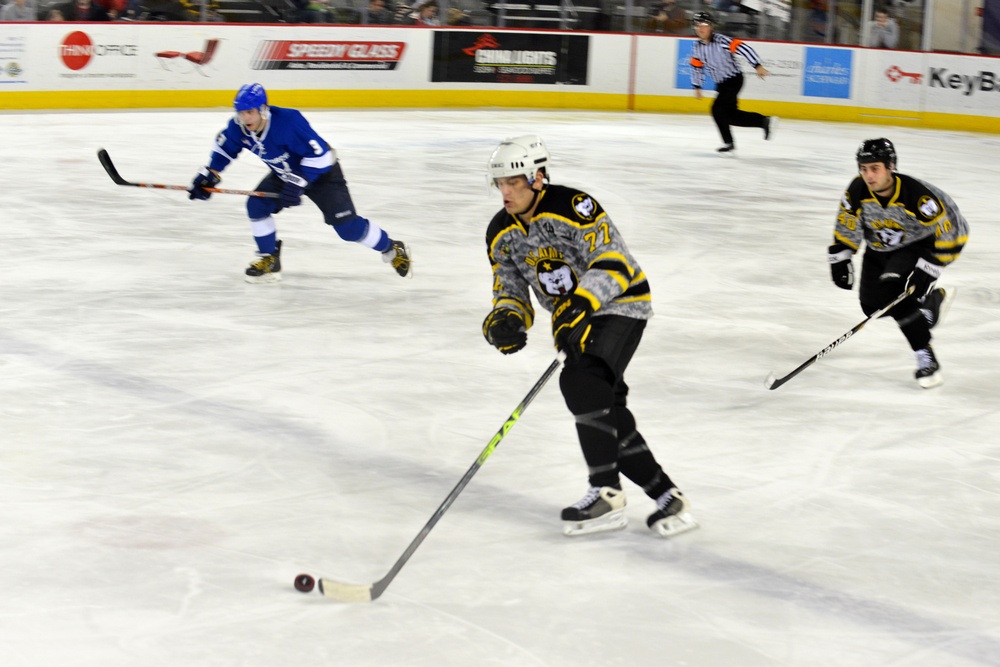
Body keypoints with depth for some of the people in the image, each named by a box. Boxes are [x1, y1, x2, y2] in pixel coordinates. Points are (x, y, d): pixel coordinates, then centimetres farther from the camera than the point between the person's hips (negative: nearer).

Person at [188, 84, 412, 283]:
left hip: (321, 172, -7)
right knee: (256, 205, -11)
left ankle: (393, 250, 9)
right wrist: (210, 175, -2)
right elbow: (224, 147, 6)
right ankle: (269, 260, 7)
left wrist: (297, 184, -36)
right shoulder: (239, 127, -17)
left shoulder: (288, 121, -38)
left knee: (347, 225, -12)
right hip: (284, 174, 7)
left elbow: (319, 155, -36)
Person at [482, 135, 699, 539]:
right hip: (574, 321, 8)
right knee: (609, 415, 1)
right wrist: (506, 320, -15)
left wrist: (580, 304, -38)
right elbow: (510, 290, 7)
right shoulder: (501, 234, 2)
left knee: (581, 382, -28)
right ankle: (665, 496, 11)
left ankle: (607, 493, -22)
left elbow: (613, 263, -26)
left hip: (619, 304, -8)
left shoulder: (571, 207, -22)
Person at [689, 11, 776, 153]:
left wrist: (758, 66, -31)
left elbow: (742, 48, -26)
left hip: (734, 79, -8)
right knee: (730, 114, 9)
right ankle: (764, 121, 22)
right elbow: (696, 67, 14)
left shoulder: (721, 40, -22)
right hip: (721, 84, 8)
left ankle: (728, 142, -6)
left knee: (718, 109, -18)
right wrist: (697, 87, 15)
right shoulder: (697, 47, 0)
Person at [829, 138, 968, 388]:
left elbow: (948, 233, -29)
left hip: (921, 244, -6)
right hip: (881, 247, 6)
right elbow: (846, 225, -1)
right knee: (874, 306, -1)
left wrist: (927, 269, -31)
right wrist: (839, 259, -5)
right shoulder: (857, 191, -20)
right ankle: (934, 299, 25)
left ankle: (926, 358, -19)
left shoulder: (916, 194, -35)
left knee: (895, 291, -29)